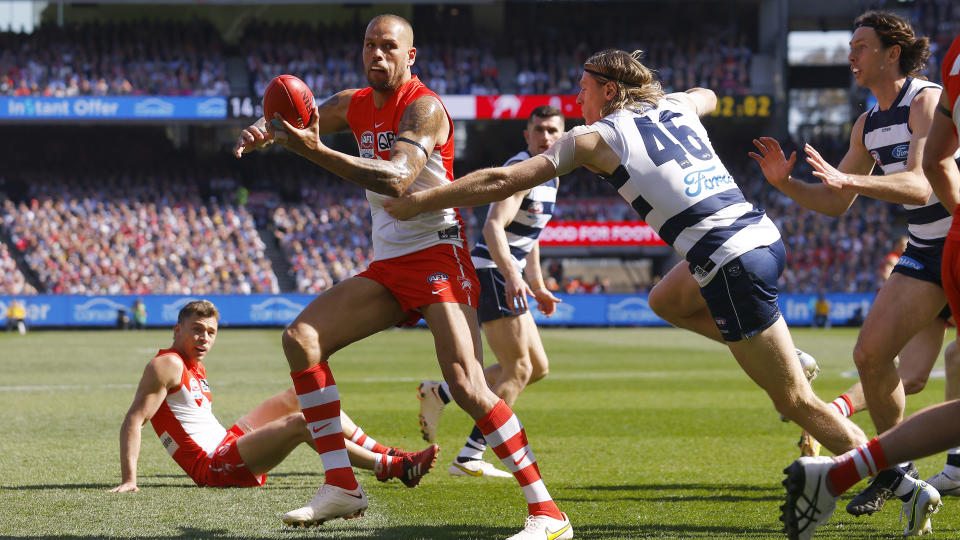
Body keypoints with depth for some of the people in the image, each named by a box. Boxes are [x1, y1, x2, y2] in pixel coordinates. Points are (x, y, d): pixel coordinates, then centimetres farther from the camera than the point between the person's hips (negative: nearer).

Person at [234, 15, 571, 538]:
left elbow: (397, 179, -30)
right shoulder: (355, 105, 11)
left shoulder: (423, 107, -14)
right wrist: (261, 132, -8)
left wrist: (315, 150, -35)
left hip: (437, 255, -8)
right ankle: (341, 486, -2)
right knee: (300, 339, -5)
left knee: (466, 385, -23)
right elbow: (288, 121, 19)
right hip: (387, 266, 8)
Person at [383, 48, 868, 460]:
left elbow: (502, 181, 1)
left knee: (797, 402, -2)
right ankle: (788, 358, 24)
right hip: (764, 234, 7)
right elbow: (707, 95, 46)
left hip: (733, 266, -7)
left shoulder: (595, 138, 2)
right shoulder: (678, 106, 19)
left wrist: (420, 201, 8)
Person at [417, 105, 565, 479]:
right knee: (518, 370, -9)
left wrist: (538, 286, 28)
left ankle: (440, 393, 13)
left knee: (537, 367, 12)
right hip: (492, 272, -10)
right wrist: (511, 275, -40)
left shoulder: (550, 177, 15)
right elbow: (493, 227, -28)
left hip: (507, 275, 10)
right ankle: (469, 459, -6)